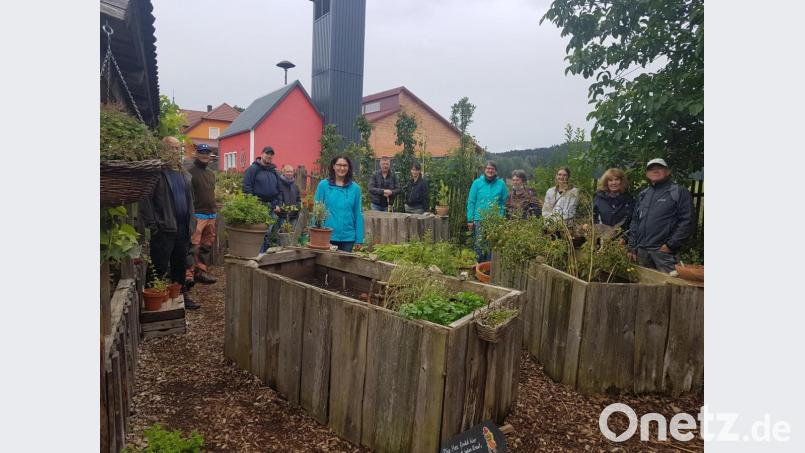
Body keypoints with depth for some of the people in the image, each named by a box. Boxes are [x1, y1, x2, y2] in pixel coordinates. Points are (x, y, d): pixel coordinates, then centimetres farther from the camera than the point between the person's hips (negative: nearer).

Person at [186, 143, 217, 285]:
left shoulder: (211, 173, 19)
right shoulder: (190, 172, -5)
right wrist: (191, 213, -16)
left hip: (211, 215, 8)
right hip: (197, 215, -8)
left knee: (207, 246, 11)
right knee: (193, 246, -10)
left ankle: (202, 271, 20)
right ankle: (189, 274, -5)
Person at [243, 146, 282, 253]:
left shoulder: (274, 171, 18)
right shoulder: (253, 169, -2)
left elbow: (278, 189, 22)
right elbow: (246, 187, -7)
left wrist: (277, 204, 14)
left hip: (271, 207, 6)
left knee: (269, 232, 9)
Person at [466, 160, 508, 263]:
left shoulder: (501, 184, 2)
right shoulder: (477, 183, 0)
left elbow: (504, 202, 5)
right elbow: (471, 202, 1)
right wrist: (470, 220, -3)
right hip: (479, 219, 0)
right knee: (479, 244, 3)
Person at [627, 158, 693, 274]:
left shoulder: (679, 192, 0)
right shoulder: (643, 194, 17)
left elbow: (687, 221, -8)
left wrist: (671, 245, -13)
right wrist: (632, 246, 11)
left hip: (663, 250, -5)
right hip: (641, 250, 5)